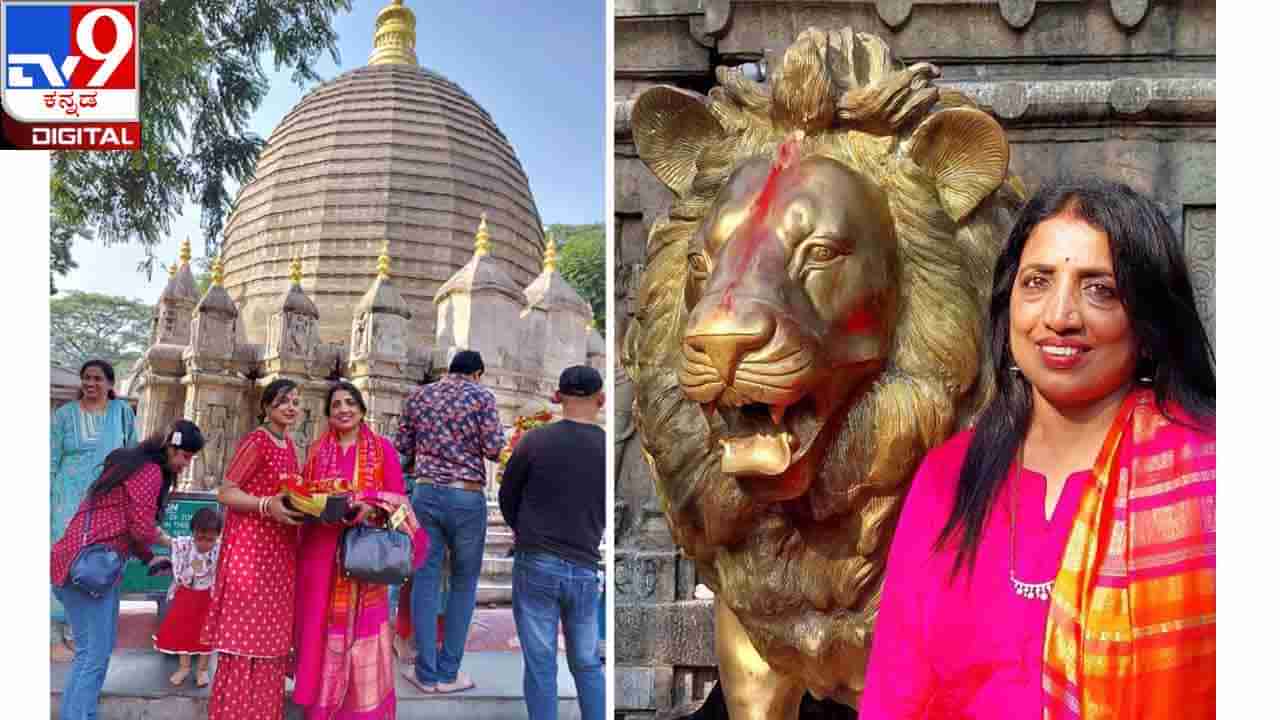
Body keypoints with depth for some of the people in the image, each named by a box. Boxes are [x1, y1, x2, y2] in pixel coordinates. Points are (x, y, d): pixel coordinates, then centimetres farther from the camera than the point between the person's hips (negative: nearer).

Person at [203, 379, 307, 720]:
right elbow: (225, 493, -15)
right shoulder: (256, 441, -11)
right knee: (245, 633, -6)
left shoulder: (289, 445, 13)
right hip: (249, 548, -8)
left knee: (271, 634, 12)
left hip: (279, 551, 9)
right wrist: (267, 505, -28)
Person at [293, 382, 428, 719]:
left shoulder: (382, 448, 2)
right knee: (322, 627, 3)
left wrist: (371, 507, -19)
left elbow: (398, 499, -2)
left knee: (361, 626, -3)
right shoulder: (317, 450, 11)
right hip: (321, 550, 3)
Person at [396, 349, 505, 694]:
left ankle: (426, 673, 9)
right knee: (463, 582, 10)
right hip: (467, 497, -3)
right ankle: (448, 672, 11)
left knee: (425, 580, 7)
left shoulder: (418, 395, 9)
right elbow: (493, 449, -8)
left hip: (425, 492, 3)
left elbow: (402, 445, 12)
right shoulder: (482, 396, -2)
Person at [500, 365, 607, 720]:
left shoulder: (534, 441, -7)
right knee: (588, 665, 15)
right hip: (584, 570, 2)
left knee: (540, 666, 5)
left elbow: (507, 498, 7)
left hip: (535, 567, -2)